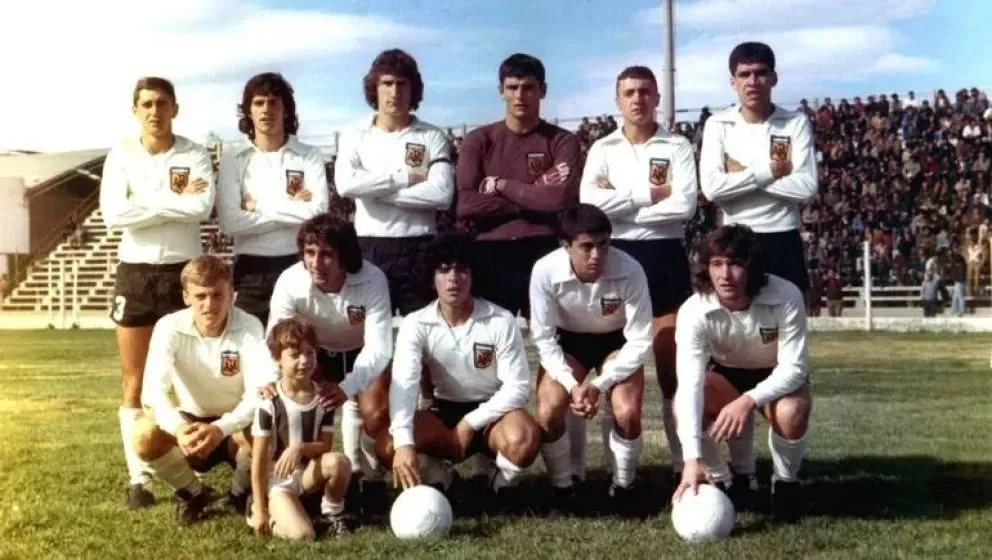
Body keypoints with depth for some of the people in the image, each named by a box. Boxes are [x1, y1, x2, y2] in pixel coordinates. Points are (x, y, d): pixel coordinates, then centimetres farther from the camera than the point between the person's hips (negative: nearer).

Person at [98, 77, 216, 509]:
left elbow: (202, 208, -19)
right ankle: (137, 478, 12)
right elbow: (113, 214, -13)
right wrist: (174, 200, -13)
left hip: (183, 270, -1)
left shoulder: (195, 156, -2)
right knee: (135, 382, 5)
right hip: (135, 272, 1)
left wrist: (146, 204, -14)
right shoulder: (121, 156, 2)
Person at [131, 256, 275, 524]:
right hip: (190, 420, 2)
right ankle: (193, 493, 2)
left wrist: (220, 428, -48)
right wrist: (179, 429, -49)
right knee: (144, 435, -28)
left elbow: (260, 390, -31)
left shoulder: (248, 327, -22)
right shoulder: (170, 327, -19)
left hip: (234, 423, -2)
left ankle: (241, 492, 1)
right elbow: (153, 390, -29)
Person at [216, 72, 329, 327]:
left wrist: (258, 205, -8)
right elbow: (229, 222, -8)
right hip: (251, 269, 1)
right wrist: (293, 209, -7)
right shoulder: (233, 158, 4)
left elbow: (318, 212, -12)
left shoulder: (310, 155, 3)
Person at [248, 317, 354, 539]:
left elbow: (325, 446, -5)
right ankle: (265, 513, 7)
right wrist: (260, 511, -13)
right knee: (302, 534, -26)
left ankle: (332, 515, -3)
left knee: (339, 462, -29)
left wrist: (300, 448, -27)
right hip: (277, 480, -4)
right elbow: (259, 460, -13)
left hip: (307, 472, 4)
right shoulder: (270, 403, -16)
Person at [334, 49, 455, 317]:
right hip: (369, 248, 1)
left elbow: (442, 193, -11)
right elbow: (346, 184, -12)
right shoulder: (356, 136, 7)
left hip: (419, 249, -1)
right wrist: (405, 177, -10)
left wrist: (376, 190, -9)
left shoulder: (432, 137, 4)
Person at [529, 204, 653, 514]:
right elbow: (543, 338, -18)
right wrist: (571, 384, -30)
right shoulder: (545, 271, -30)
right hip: (567, 341, 1)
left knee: (627, 413, -24)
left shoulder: (630, 271, -32)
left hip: (617, 342, -1)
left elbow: (640, 342, -23)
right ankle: (562, 488, 5)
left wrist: (599, 385, -30)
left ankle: (623, 486, 4)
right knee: (547, 414, -21)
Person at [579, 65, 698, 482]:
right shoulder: (602, 148, 7)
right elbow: (588, 202, -10)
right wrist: (649, 194, -11)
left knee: (672, 362, 0)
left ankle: (684, 458, 7)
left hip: (665, 255, -1)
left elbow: (685, 206, -11)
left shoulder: (677, 147, 4)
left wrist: (620, 203, -9)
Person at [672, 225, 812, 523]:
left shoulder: (786, 297, -31)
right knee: (683, 406, -29)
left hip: (778, 377, -1)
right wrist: (692, 458, -49)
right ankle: (720, 482, -1)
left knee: (791, 413, -35)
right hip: (725, 375, 2)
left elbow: (795, 367, -27)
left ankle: (785, 481, -3)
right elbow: (690, 383, -38)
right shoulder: (693, 311, -30)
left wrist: (749, 400, -46)